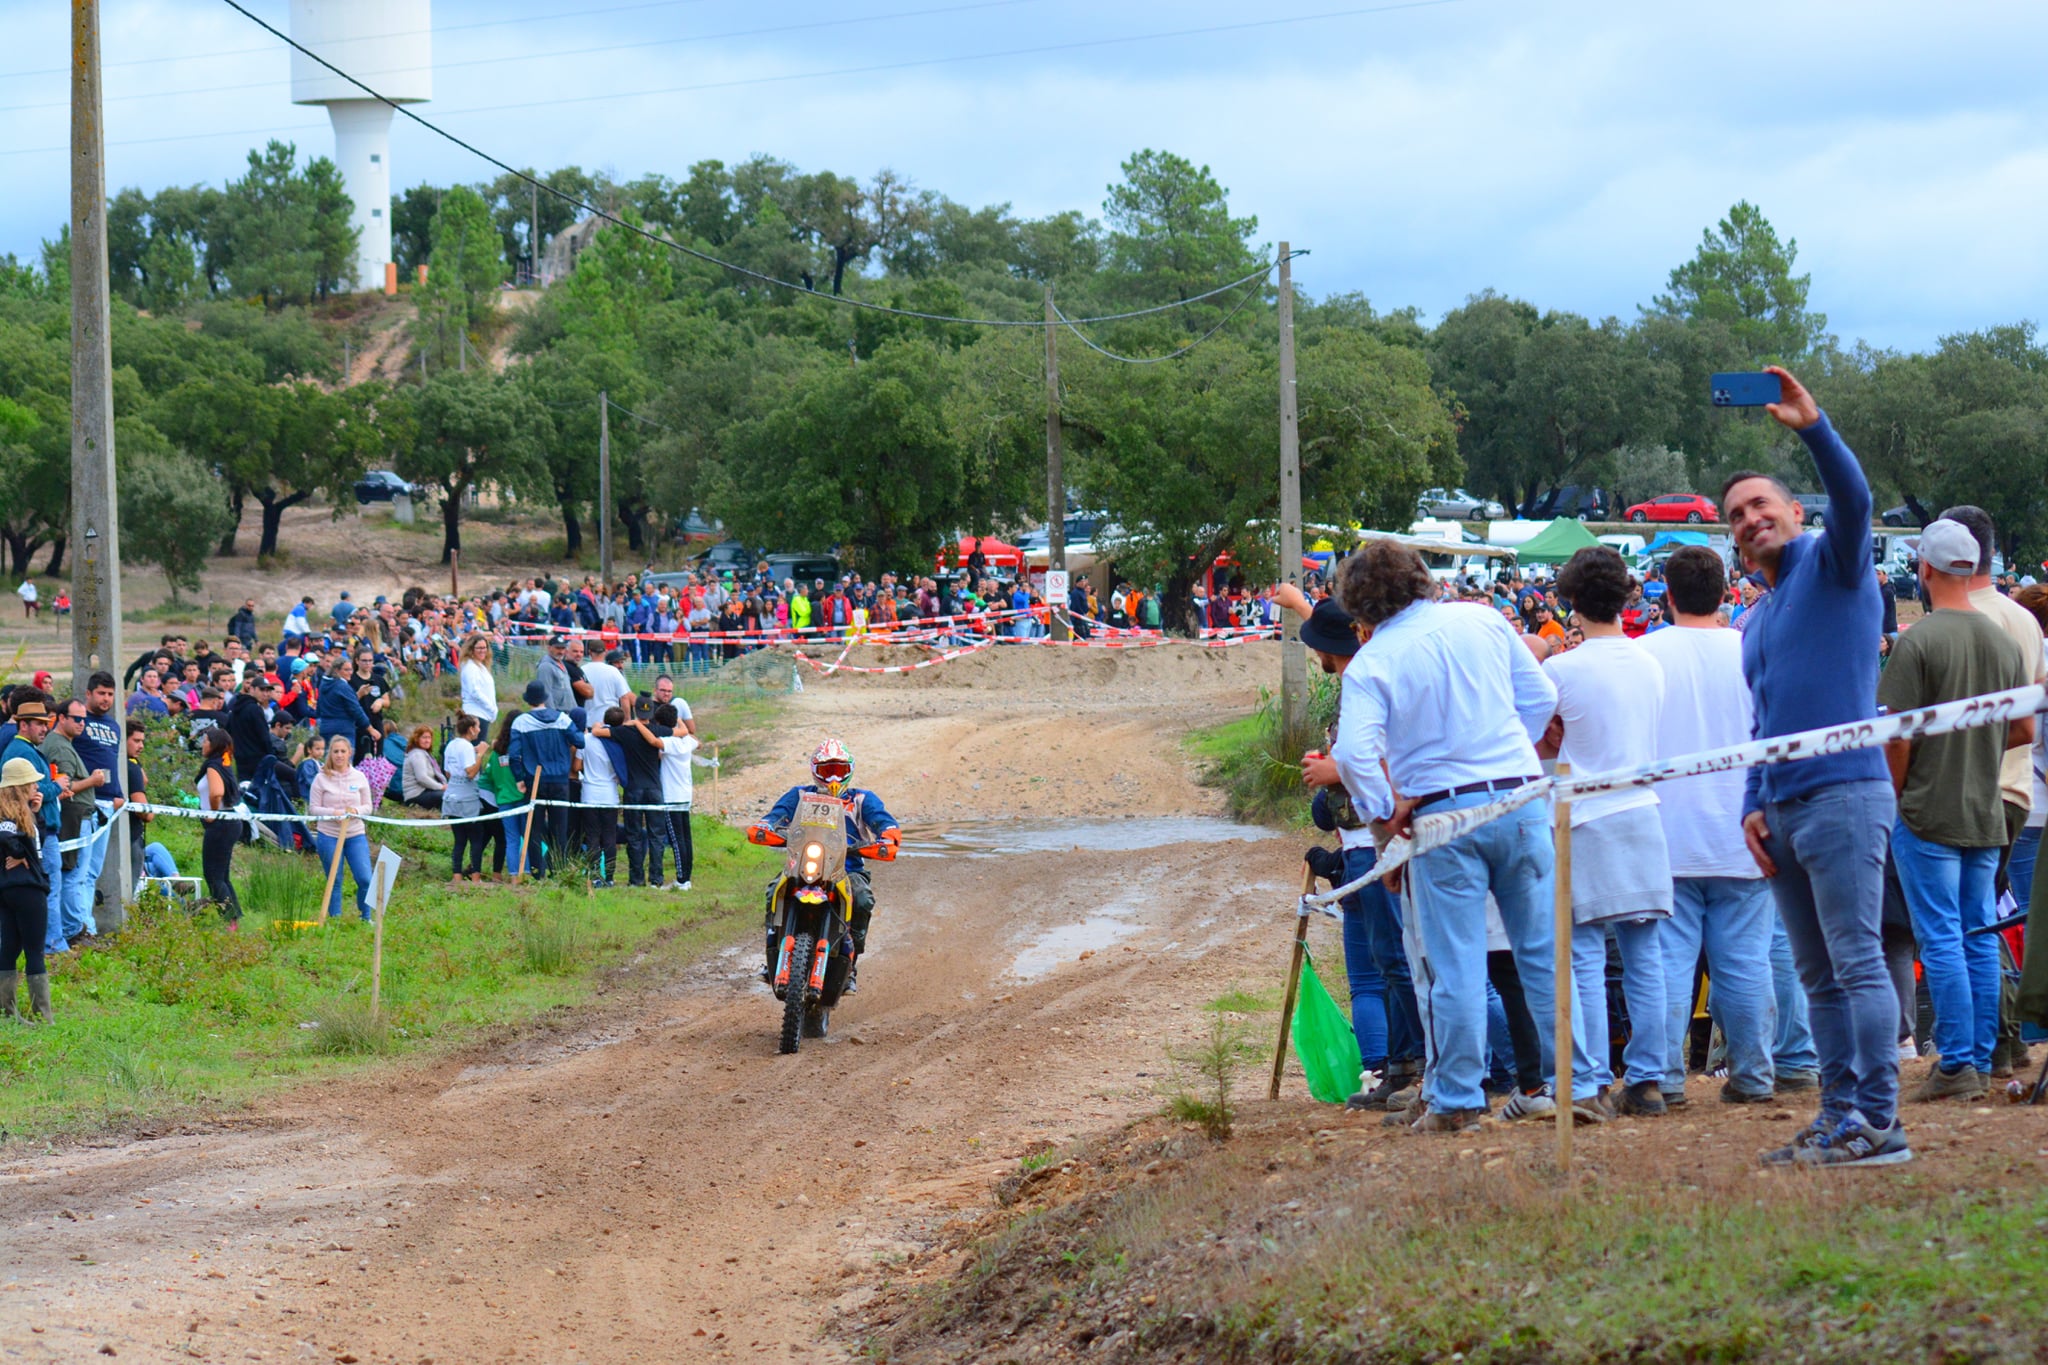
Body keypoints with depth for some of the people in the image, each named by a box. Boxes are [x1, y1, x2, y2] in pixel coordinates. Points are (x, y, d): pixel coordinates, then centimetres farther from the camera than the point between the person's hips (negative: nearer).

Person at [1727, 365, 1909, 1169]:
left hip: (1845, 794, -8)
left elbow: (1853, 499, -19)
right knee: (1818, 975, 8)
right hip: (1784, 809, 8)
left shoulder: (1831, 565, 1)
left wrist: (1814, 428, -32)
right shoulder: (1753, 626, 23)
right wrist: (1753, 805, 12)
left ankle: (1880, 1124, -12)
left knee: (1857, 962, -11)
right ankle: (1840, 1116, 11)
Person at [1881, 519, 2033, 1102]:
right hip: (1986, 814, 6)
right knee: (1980, 939, 10)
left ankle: (1956, 1064, -6)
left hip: (1928, 814, -6)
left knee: (1941, 941, -4)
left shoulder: (1918, 642, -12)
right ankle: (1982, 1062, 12)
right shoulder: (2004, 641, 6)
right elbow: (2024, 731, 13)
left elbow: (1898, 736, -13)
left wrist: (1894, 796, 0)